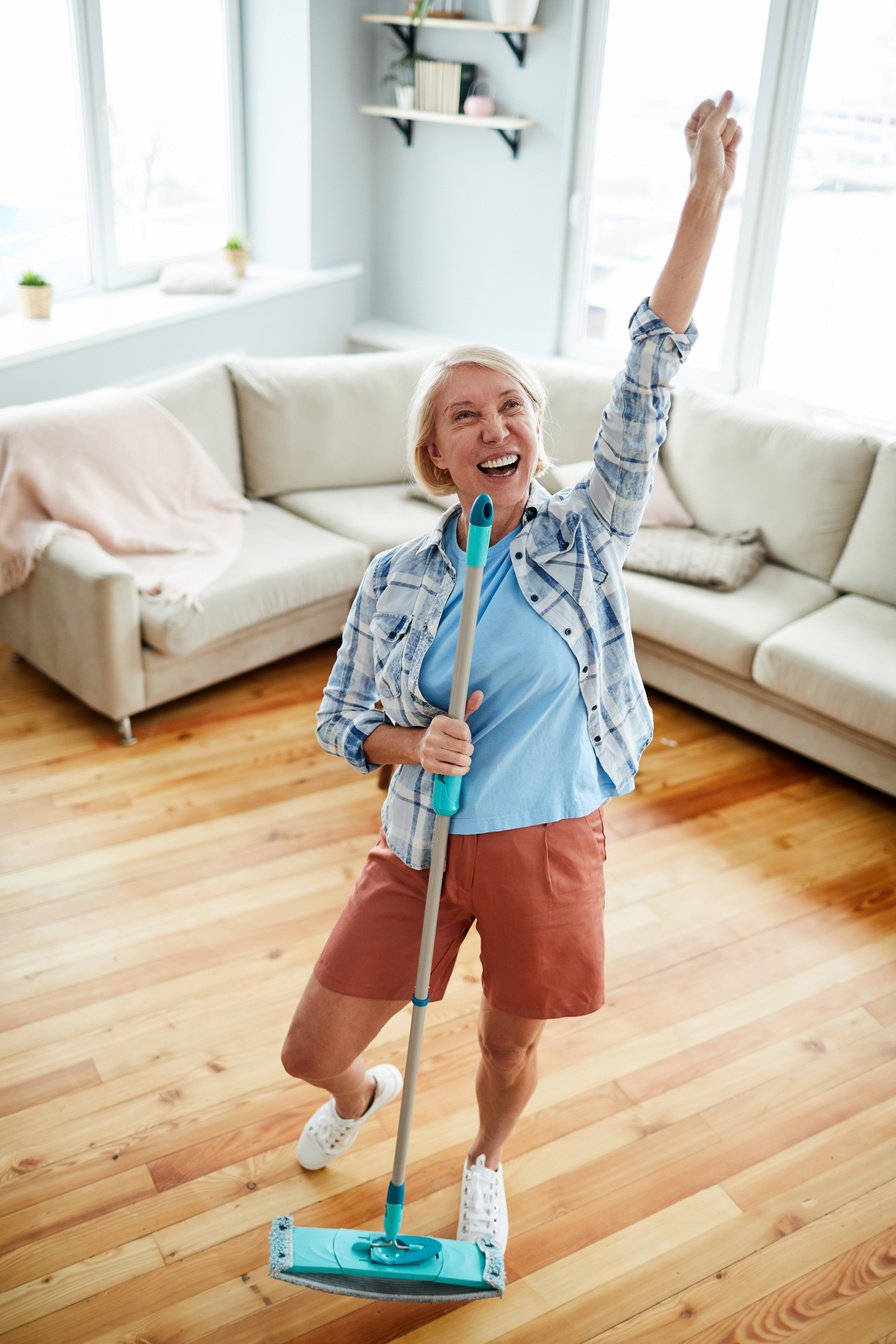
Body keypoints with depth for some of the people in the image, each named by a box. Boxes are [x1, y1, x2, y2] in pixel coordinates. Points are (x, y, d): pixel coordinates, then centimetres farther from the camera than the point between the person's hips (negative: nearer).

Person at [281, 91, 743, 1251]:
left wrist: (707, 191, -26)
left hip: (547, 845, -1)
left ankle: (485, 1164, 54)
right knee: (310, 1053, 9)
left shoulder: (585, 537, -9)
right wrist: (417, 743, -20)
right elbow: (340, 723, 3)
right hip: (420, 848, 2)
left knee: (509, 1047, 18)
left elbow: (648, 377, -20)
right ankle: (363, 1095, 49)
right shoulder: (397, 577, -6)